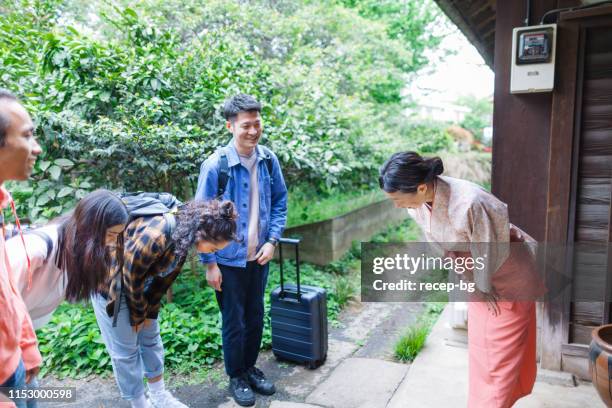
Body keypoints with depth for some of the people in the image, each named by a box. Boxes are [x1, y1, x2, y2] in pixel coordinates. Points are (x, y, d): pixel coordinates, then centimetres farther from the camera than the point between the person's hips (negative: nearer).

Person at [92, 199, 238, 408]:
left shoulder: (184, 233, -12)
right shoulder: (154, 236, -39)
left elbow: (166, 276, -1)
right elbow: (132, 278, -24)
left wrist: (149, 313, 4)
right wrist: (138, 316, -7)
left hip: (141, 282, 7)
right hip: (110, 281, -7)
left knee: (151, 337, 14)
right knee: (125, 349, 2)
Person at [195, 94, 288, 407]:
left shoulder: (268, 159, -6)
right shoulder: (215, 165, -18)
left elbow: (280, 201, 5)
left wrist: (272, 240, -5)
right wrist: (209, 263, -10)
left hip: (259, 256, 4)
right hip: (229, 260, -4)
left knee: (255, 317, 19)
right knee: (234, 322, 12)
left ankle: (250, 368, 42)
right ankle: (236, 377, 35)